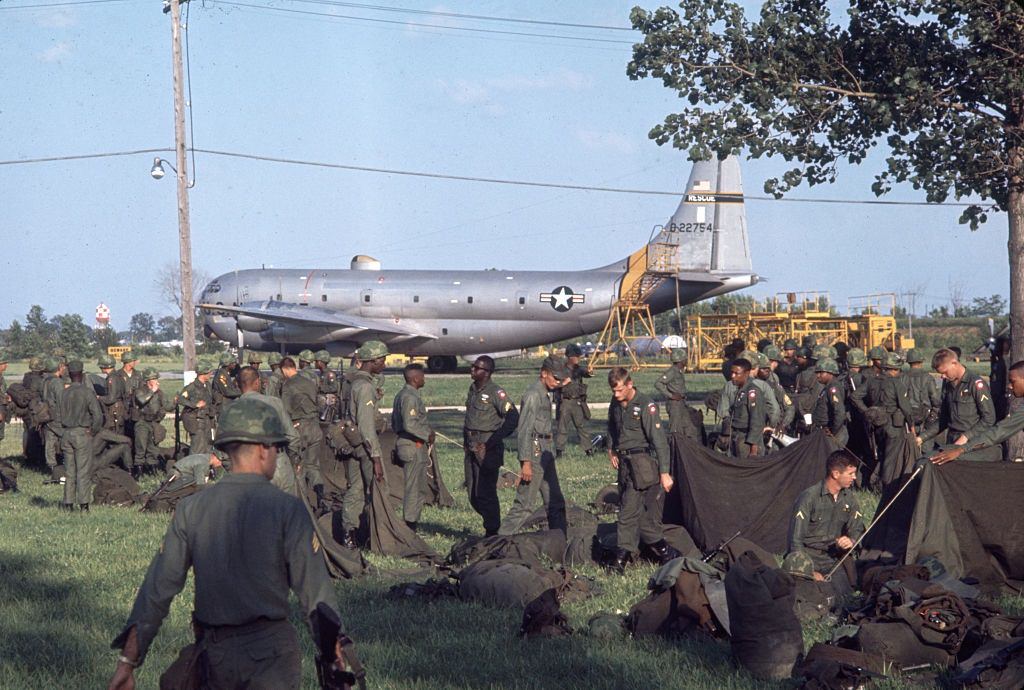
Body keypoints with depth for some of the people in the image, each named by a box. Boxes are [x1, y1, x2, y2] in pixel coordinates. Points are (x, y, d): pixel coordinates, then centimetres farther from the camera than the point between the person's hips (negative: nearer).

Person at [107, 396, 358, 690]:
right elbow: (315, 590, -9)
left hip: (215, 654, 4)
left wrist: (127, 662, 3)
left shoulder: (191, 509, 1)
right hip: (270, 651, -4)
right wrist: (336, 655, -1)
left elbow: (157, 588, 1)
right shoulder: (287, 508, -9)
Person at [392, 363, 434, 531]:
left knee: (415, 488, 15)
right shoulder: (410, 397, -17)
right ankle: (410, 525, -4)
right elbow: (410, 425, -27)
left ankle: (411, 523, 20)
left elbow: (394, 423, 23)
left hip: (403, 443, 10)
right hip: (414, 448, -10)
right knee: (414, 489, -6)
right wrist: (428, 435, -14)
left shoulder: (401, 395, 16)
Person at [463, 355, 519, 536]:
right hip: (471, 449, 8)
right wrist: (466, 441, 15)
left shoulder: (496, 392, -13)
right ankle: (492, 523, 25)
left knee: (485, 493, -6)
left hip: (488, 451, -8)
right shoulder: (473, 389, 11)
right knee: (473, 494, 10)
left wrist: (492, 442, -19)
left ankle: (492, 533, 4)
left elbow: (513, 418, -20)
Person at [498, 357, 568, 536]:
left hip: (545, 452, 10)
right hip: (534, 452, -10)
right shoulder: (533, 395, -15)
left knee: (555, 501, 13)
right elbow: (524, 430, -19)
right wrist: (526, 462, -22)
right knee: (525, 503, -8)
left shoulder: (544, 394, 16)